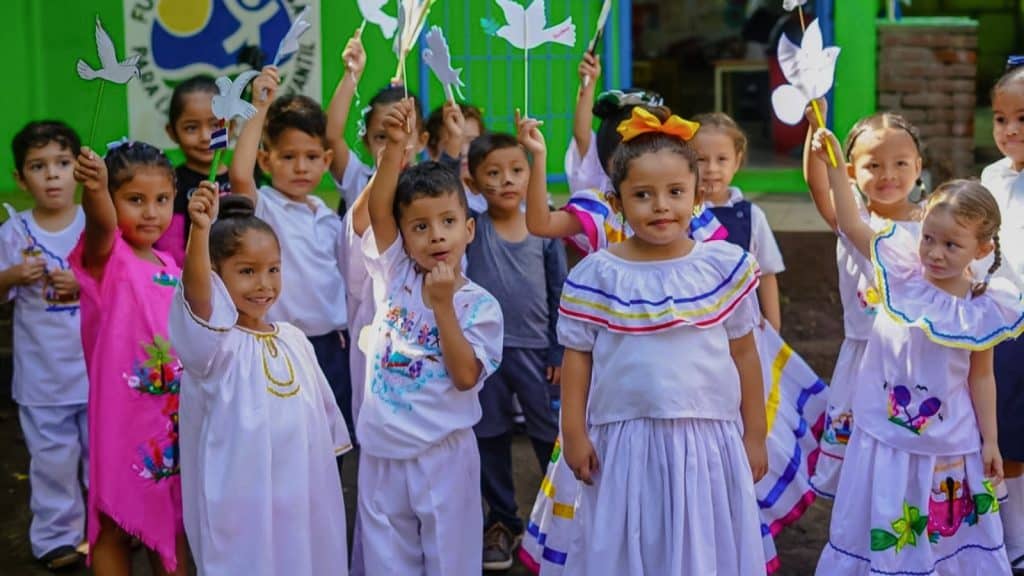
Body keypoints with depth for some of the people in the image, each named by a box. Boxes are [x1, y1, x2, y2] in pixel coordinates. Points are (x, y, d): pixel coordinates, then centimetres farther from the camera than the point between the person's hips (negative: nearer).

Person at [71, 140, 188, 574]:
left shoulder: (169, 266, 7)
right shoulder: (107, 257, -12)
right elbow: (100, 223, -36)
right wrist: (95, 190, -56)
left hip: (173, 412, 6)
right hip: (120, 411, -6)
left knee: (172, 519, 17)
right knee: (114, 525, 6)